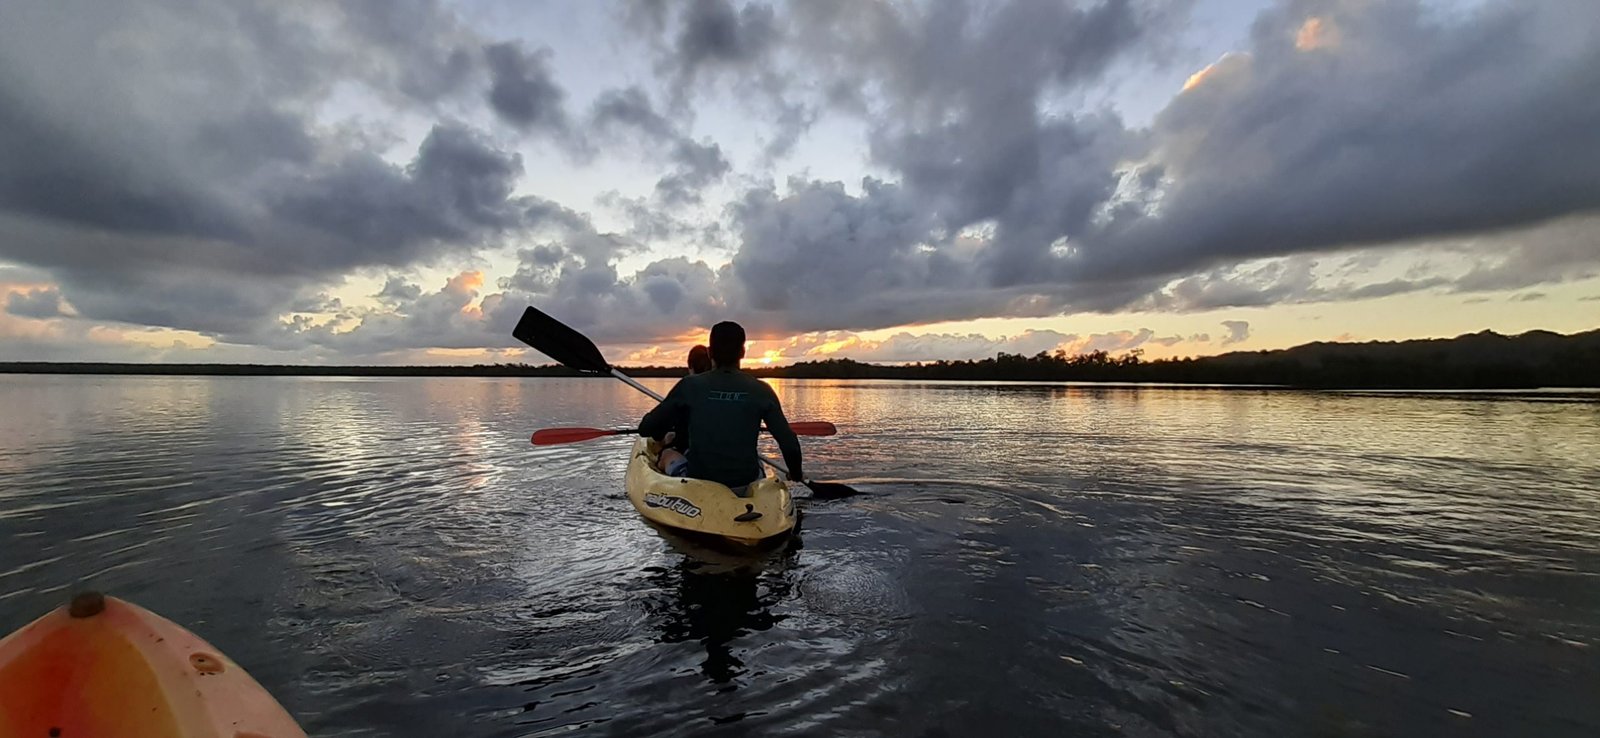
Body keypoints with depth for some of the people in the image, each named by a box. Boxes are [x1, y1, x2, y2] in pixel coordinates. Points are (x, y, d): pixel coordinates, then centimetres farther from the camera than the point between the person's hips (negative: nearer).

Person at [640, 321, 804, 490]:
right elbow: (790, 444, -10)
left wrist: (662, 434, 20)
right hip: (744, 485, 1)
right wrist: (796, 476, 10)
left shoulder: (689, 386, -8)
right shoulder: (760, 390, -7)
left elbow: (646, 428, -4)